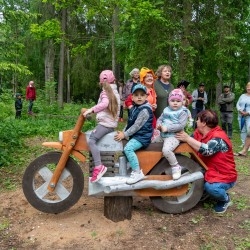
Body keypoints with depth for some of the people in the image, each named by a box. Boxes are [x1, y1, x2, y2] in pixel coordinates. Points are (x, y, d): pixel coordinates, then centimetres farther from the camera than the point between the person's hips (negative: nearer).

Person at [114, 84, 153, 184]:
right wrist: (123, 132, 5)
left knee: (128, 148, -30)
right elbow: (130, 122, 18)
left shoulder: (145, 110, -19)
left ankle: (137, 172, -23)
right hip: (135, 135, 11)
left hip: (142, 136, -11)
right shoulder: (134, 108, 12)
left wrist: (124, 135, -18)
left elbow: (137, 126, -22)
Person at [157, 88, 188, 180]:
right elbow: (160, 119, 17)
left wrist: (167, 128, -22)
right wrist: (159, 125, -8)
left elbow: (181, 125, -20)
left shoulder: (182, 112, -8)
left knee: (166, 150, -32)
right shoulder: (166, 110, 11)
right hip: (162, 134, 9)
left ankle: (176, 167, -8)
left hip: (173, 136, -8)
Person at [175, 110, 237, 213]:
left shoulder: (218, 138, -26)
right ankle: (203, 193, 13)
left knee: (211, 187, -36)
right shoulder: (199, 133, 1)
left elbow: (206, 150, -41)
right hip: (208, 172, 8)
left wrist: (187, 138, -36)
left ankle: (225, 199, 1)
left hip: (225, 177, -8)